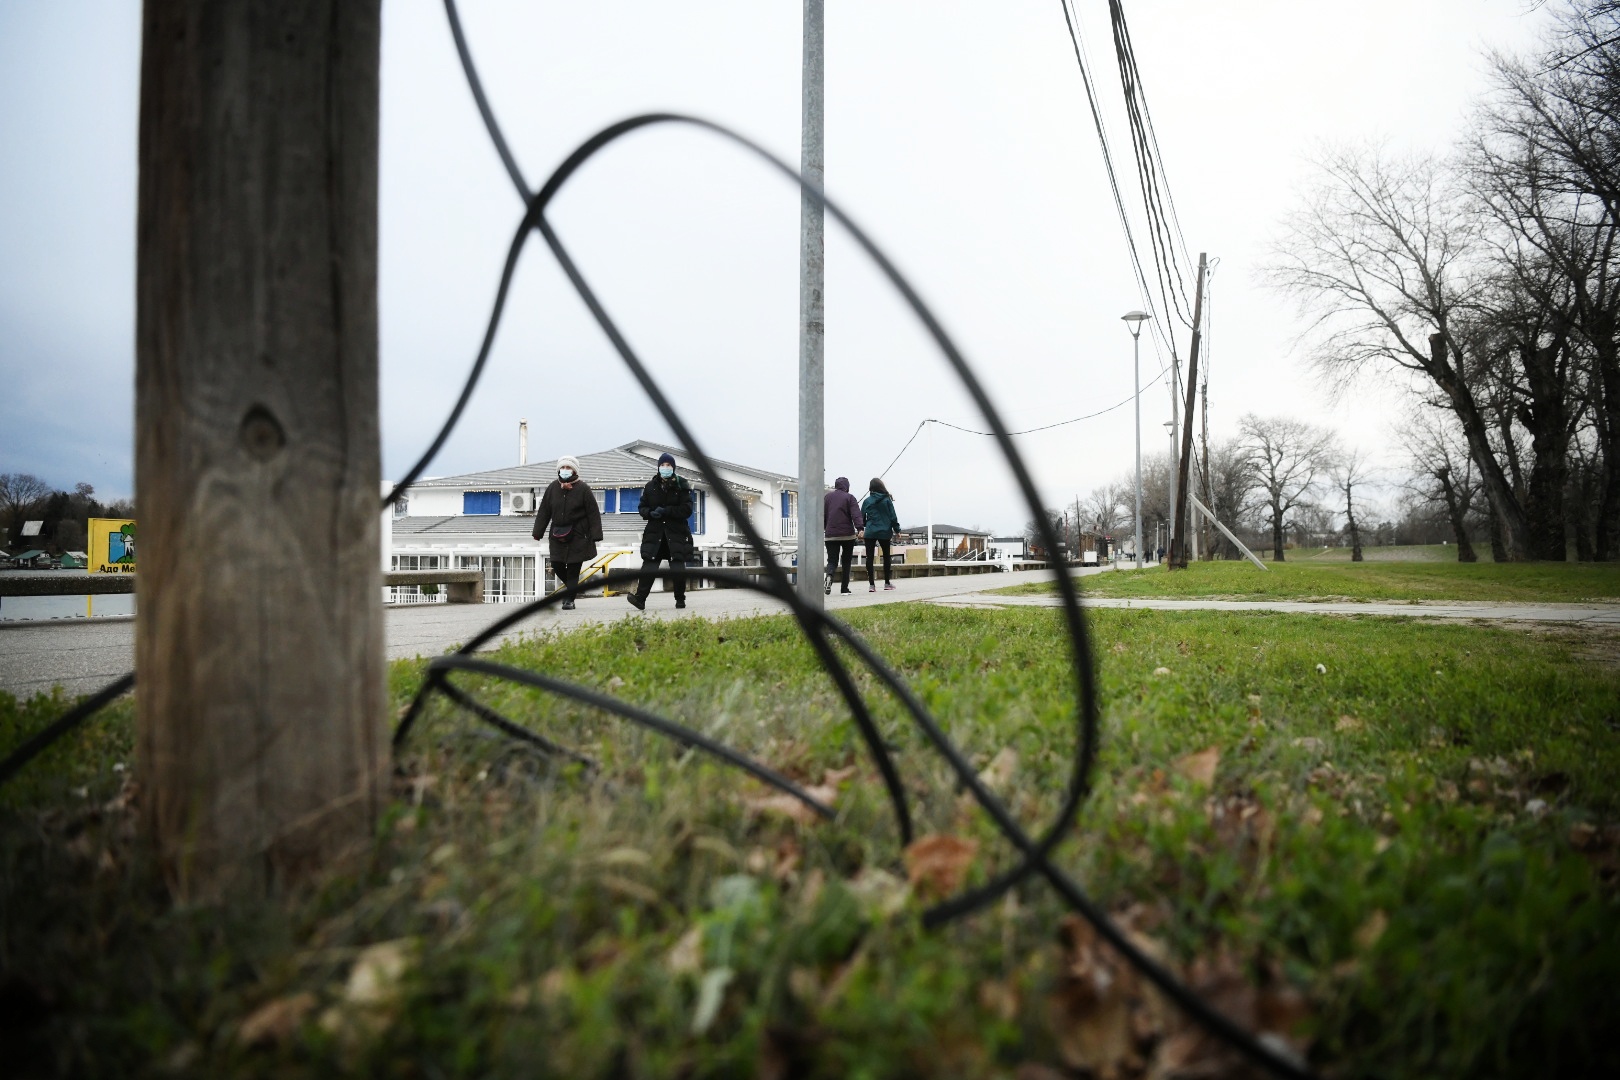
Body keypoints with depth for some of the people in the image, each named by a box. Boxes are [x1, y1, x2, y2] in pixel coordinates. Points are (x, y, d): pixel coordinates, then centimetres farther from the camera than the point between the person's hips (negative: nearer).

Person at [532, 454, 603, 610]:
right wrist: (538, 532, 8)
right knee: (557, 565, 4)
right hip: (557, 535, 4)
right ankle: (570, 587, 31)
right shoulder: (552, 488, 4)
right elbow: (544, 512, 9)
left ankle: (570, 599, 6)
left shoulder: (583, 489, -7)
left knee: (573, 568, -2)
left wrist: (595, 535, -11)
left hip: (578, 536, -4)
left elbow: (593, 514, -6)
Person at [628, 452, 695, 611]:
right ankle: (640, 598, -13)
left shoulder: (682, 485, 0)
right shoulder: (650, 486, 9)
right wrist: (650, 513, -9)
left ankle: (680, 599, 15)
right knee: (648, 564, -9)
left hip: (677, 532, -2)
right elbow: (642, 507, 14)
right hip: (655, 531, 2)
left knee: (678, 566, 1)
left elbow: (687, 510, -7)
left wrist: (665, 511, -15)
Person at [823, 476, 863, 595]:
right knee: (846, 561, 11)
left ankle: (829, 576, -30)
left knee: (832, 560, 3)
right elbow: (856, 514, -13)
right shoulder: (849, 497, 0)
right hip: (848, 535, -2)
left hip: (831, 535, 2)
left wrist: (824, 528, 25)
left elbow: (822, 515, 13)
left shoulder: (827, 497, 10)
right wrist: (860, 529, -21)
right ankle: (844, 588, 9)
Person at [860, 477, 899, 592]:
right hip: (884, 532, 0)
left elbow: (862, 517, 3)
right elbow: (893, 517, -1)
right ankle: (887, 583, 20)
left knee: (869, 557, 1)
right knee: (886, 556, 16)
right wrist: (897, 530, 6)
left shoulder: (867, 501, 0)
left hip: (870, 532, 0)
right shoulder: (887, 500, -1)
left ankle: (871, 584, -5)